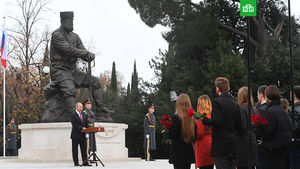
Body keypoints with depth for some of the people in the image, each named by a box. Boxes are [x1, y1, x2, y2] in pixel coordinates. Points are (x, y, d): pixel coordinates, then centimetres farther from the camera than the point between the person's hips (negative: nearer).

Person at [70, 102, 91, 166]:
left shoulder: (83, 114, 13)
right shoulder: (73, 115, -9)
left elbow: (86, 123, 17)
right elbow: (74, 124, -17)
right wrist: (82, 128, -21)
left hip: (82, 135, 6)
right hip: (76, 135, -6)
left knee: (84, 148, 4)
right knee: (75, 149, 2)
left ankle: (85, 162, 5)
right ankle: (76, 162, 7)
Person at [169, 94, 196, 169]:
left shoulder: (176, 117, -12)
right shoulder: (192, 118, 4)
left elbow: (172, 136, -14)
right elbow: (195, 136, 9)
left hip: (177, 152, -6)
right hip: (189, 150, 6)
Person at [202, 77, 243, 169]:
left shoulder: (217, 102, -10)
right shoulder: (235, 104, 10)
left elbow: (216, 122, -20)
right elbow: (239, 126, 10)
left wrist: (204, 120, -7)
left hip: (221, 145, -7)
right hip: (233, 145, 7)